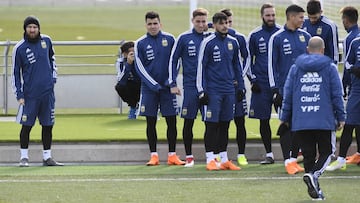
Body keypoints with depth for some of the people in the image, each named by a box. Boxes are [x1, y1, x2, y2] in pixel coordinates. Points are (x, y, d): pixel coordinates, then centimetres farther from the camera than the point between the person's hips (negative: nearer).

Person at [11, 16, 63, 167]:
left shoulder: (46, 41, 5)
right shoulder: (19, 48, -5)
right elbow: (15, 72, -2)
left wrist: (53, 77, 14)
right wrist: (19, 95, -6)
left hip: (47, 92, 3)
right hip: (30, 94, -3)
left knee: (48, 125, 6)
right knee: (26, 125, -3)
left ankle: (47, 157, 14)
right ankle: (24, 157, 6)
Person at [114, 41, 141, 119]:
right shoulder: (121, 62, -18)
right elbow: (121, 81, -30)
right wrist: (128, 64, -38)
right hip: (131, 88, 1)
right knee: (119, 87, -28)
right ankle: (133, 106, -4)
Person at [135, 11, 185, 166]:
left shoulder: (169, 39, 1)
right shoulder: (140, 43, -1)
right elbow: (140, 67, -3)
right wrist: (155, 85, -10)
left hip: (167, 88, 0)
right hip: (149, 88, 0)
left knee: (171, 121, 0)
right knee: (151, 122, 2)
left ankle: (172, 155, 7)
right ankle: (153, 156, 9)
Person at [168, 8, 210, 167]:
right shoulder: (184, 38, 1)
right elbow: (173, 60, 5)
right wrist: (172, 83, 0)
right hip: (190, 87, -1)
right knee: (188, 121, 2)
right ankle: (189, 157, 11)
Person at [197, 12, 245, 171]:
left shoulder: (233, 42, 10)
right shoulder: (208, 43, -6)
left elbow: (237, 66, 18)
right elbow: (201, 67, -5)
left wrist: (240, 87, 15)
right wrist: (202, 90, -9)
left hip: (229, 90, 5)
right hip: (213, 91, -5)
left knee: (225, 125, 9)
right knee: (211, 126, -4)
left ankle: (224, 159, 14)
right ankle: (210, 159, 1)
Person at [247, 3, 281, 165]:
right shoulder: (255, 35, 4)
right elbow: (248, 60, 10)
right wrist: (253, 80, 0)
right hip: (261, 84, 1)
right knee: (264, 120, 3)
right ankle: (269, 154, 10)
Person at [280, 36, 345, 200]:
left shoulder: (295, 68, 9)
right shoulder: (330, 67, 1)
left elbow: (287, 94, 10)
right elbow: (337, 94, 0)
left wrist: (284, 117, 17)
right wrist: (341, 117, 6)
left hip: (300, 122, 3)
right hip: (324, 120, -2)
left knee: (308, 154, 8)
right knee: (326, 152, 7)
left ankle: (314, 190, 7)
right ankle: (314, 174, -20)